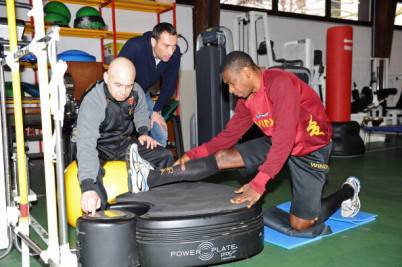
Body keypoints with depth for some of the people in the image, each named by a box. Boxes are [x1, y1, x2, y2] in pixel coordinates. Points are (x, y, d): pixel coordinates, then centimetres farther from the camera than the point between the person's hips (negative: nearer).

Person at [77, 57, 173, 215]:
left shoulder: (136, 91, -15)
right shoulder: (92, 102, -33)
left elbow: (141, 113, 11)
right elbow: (86, 145, -45)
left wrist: (143, 132, -7)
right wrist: (88, 188, -55)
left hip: (125, 142, 5)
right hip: (99, 147, -5)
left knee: (165, 156, -8)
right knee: (92, 172, -36)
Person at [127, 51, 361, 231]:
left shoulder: (280, 83, -29)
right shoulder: (247, 99, -3)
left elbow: (285, 138, -35)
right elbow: (230, 134, 3)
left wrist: (259, 184, -40)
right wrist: (194, 153, -7)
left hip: (310, 148, -6)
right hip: (276, 143, 7)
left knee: (300, 225, -4)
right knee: (222, 157, -10)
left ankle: (348, 190, 20)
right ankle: (149, 178, -13)